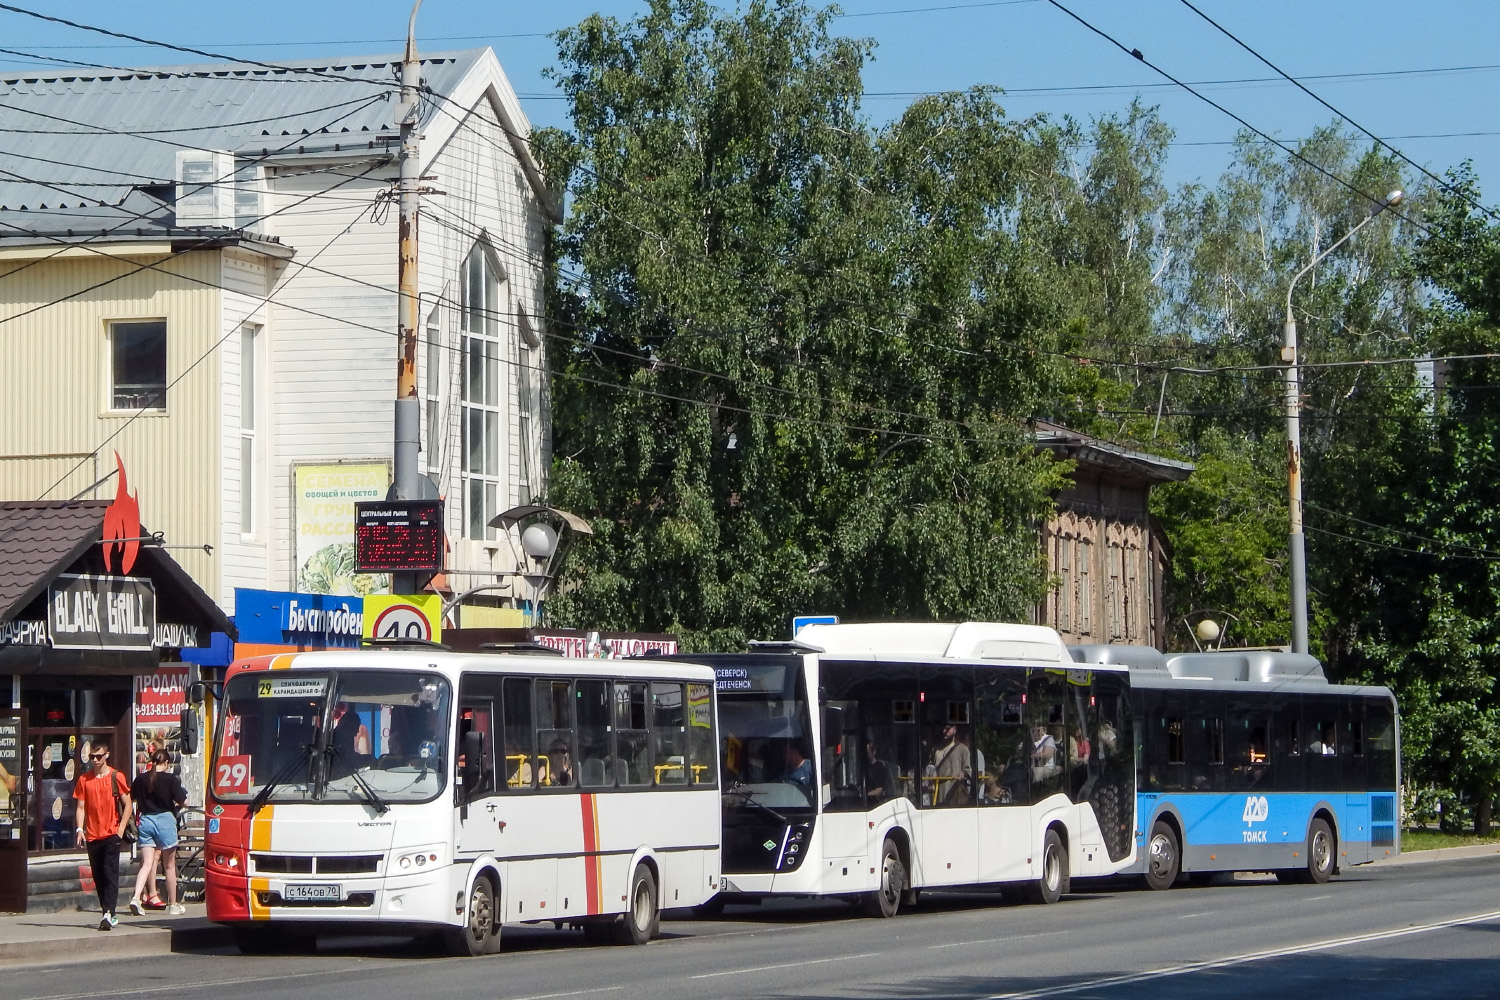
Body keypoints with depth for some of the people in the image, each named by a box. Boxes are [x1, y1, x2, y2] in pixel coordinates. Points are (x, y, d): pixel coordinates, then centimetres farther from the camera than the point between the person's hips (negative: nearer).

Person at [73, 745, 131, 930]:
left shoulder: (116, 777, -1)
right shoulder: (84, 780, 7)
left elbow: (127, 805, 2)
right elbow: (81, 807, 8)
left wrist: (121, 829, -7)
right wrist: (80, 829, -5)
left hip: (111, 834, -4)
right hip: (92, 836, 4)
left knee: (110, 874, -12)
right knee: (98, 877, 7)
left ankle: (108, 914, -17)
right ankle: (109, 915, 17)